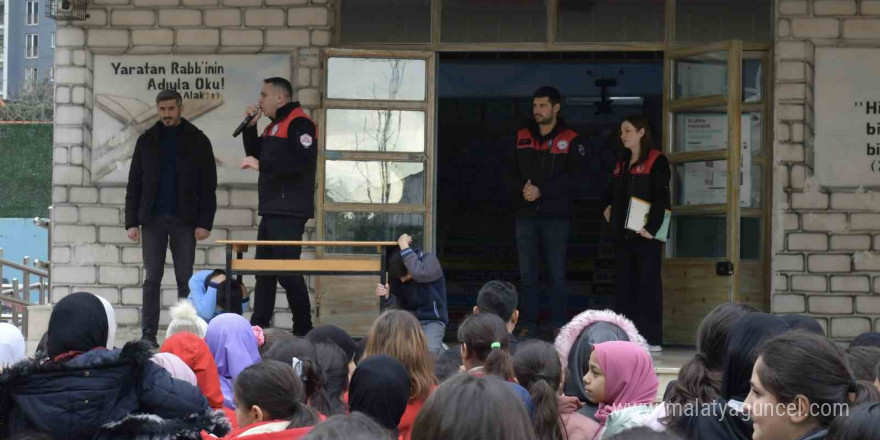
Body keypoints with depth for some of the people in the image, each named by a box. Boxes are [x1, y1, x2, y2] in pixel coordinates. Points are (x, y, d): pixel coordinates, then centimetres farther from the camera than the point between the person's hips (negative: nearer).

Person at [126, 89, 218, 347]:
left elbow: (208, 185, 0)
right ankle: (148, 333, 3)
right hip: (153, 219, 1)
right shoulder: (147, 140, 7)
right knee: (152, 278, 1)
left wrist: (205, 222, -8)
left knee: (185, 279, 2)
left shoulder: (197, 141, 2)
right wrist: (131, 221, 0)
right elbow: (134, 184, 7)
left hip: (184, 220, -1)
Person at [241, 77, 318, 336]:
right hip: (271, 210, 10)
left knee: (287, 270, -10)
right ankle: (258, 328, 15)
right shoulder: (273, 127, 19)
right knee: (264, 270, 11)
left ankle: (303, 330, -3)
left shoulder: (299, 123, -11)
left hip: (289, 212, -10)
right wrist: (250, 127, 12)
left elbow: (302, 161, -24)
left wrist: (261, 165, -20)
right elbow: (257, 156, 25)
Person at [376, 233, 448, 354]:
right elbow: (394, 302, 1)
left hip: (432, 320, -5)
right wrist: (385, 297, -22)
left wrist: (404, 246, -28)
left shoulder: (430, 260, -13)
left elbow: (419, 274, -35)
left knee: (430, 350, -32)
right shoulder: (397, 274, 0)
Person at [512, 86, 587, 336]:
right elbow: (511, 173, 11)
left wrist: (541, 191, -16)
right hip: (525, 215, 4)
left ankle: (559, 328, 1)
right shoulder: (521, 138, 14)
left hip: (556, 216, -4)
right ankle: (529, 327, 8)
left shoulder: (570, 141, 1)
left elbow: (572, 179, -8)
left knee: (557, 276, -2)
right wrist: (522, 189, -10)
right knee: (527, 276, 4)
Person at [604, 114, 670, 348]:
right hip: (623, 234, 8)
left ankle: (651, 338, -4)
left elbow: (661, 197, -14)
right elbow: (612, 192, 31)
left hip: (646, 234, -8)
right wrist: (608, 208, 14)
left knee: (648, 284, -6)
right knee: (624, 285, 8)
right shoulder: (621, 162, 18)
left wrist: (651, 228, -19)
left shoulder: (656, 161, -6)